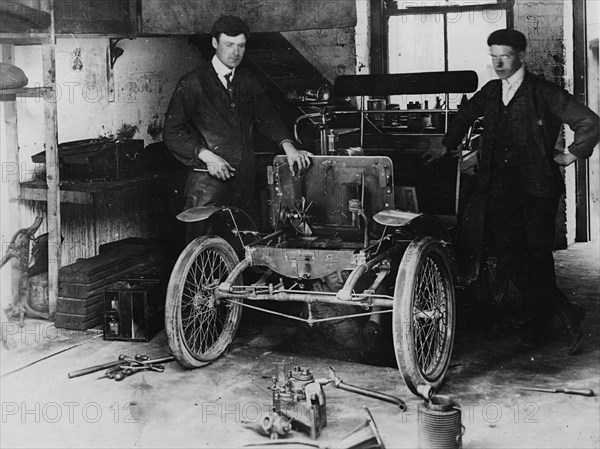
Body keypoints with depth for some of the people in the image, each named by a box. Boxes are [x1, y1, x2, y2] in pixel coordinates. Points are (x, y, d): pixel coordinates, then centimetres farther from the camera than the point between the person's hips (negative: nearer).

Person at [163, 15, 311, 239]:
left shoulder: (247, 80, 15)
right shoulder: (192, 83, -3)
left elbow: (266, 117, 15)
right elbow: (172, 132, -7)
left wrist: (288, 146, -3)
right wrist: (206, 155, -19)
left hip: (244, 179, 5)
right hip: (208, 182, -5)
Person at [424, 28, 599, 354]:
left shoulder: (543, 93, -4)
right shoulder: (491, 92, 13)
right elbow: (465, 115, 31)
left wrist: (572, 155, -1)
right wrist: (446, 146, 24)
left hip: (537, 186, -5)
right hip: (501, 187, 6)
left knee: (538, 255, -4)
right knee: (509, 257, 1)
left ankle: (538, 321, 14)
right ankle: (564, 312, 15)